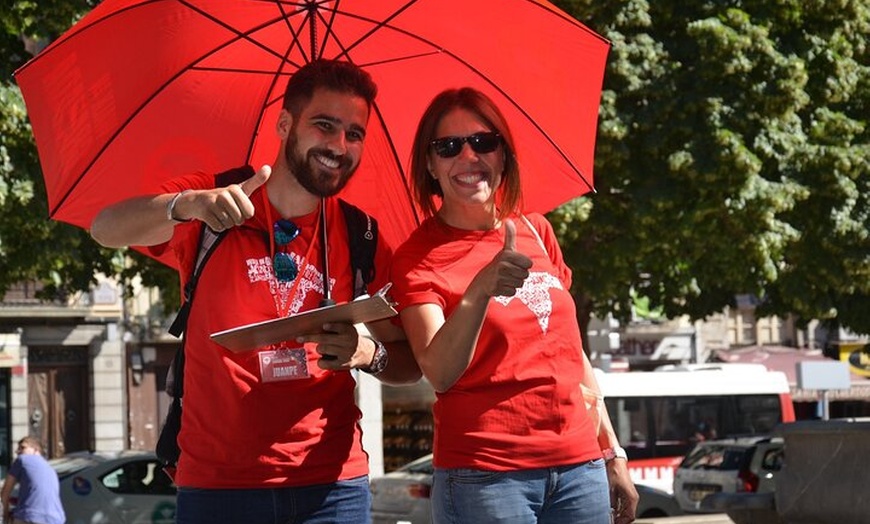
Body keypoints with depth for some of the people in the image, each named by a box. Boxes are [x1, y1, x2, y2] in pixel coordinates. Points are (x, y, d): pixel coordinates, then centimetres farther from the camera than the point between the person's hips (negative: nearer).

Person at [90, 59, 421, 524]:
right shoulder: (211, 208, -1)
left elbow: (411, 364, 7)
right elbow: (106, 230, -17)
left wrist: (370, 354, -16)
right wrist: (187, 205, -36)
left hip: (331, 485, 2)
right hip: (216, 483, -2)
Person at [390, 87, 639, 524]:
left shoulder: (536, 232, 11)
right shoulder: (419, 257, -3)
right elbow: (439, 372, -18)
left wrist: (612, 452, 17)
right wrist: (479, 290, -32)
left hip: (579, 467, 4)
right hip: (484, 476, -4)